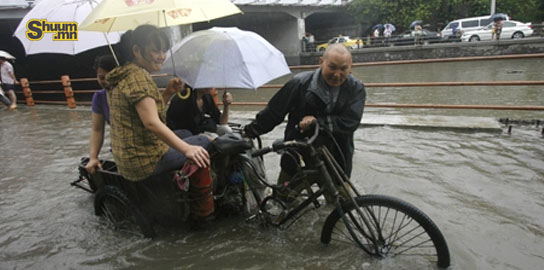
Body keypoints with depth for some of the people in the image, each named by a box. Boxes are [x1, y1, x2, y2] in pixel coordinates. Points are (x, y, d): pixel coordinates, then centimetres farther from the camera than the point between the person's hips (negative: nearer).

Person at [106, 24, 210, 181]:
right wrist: (187, 149, -34)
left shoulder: (123, 75, 12)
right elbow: (152, 123, -29)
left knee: (184, 134, 25)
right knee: (203, 142, 2)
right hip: (146, 163, -10)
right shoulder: (138, 77, -18)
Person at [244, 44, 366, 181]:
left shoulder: (356, 89, -7)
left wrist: (317, 121, -25)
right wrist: (249, 132, 1)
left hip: (337, 161, 2)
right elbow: (273, 112, -5)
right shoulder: (300, 83, -12)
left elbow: (350, 122, -17)